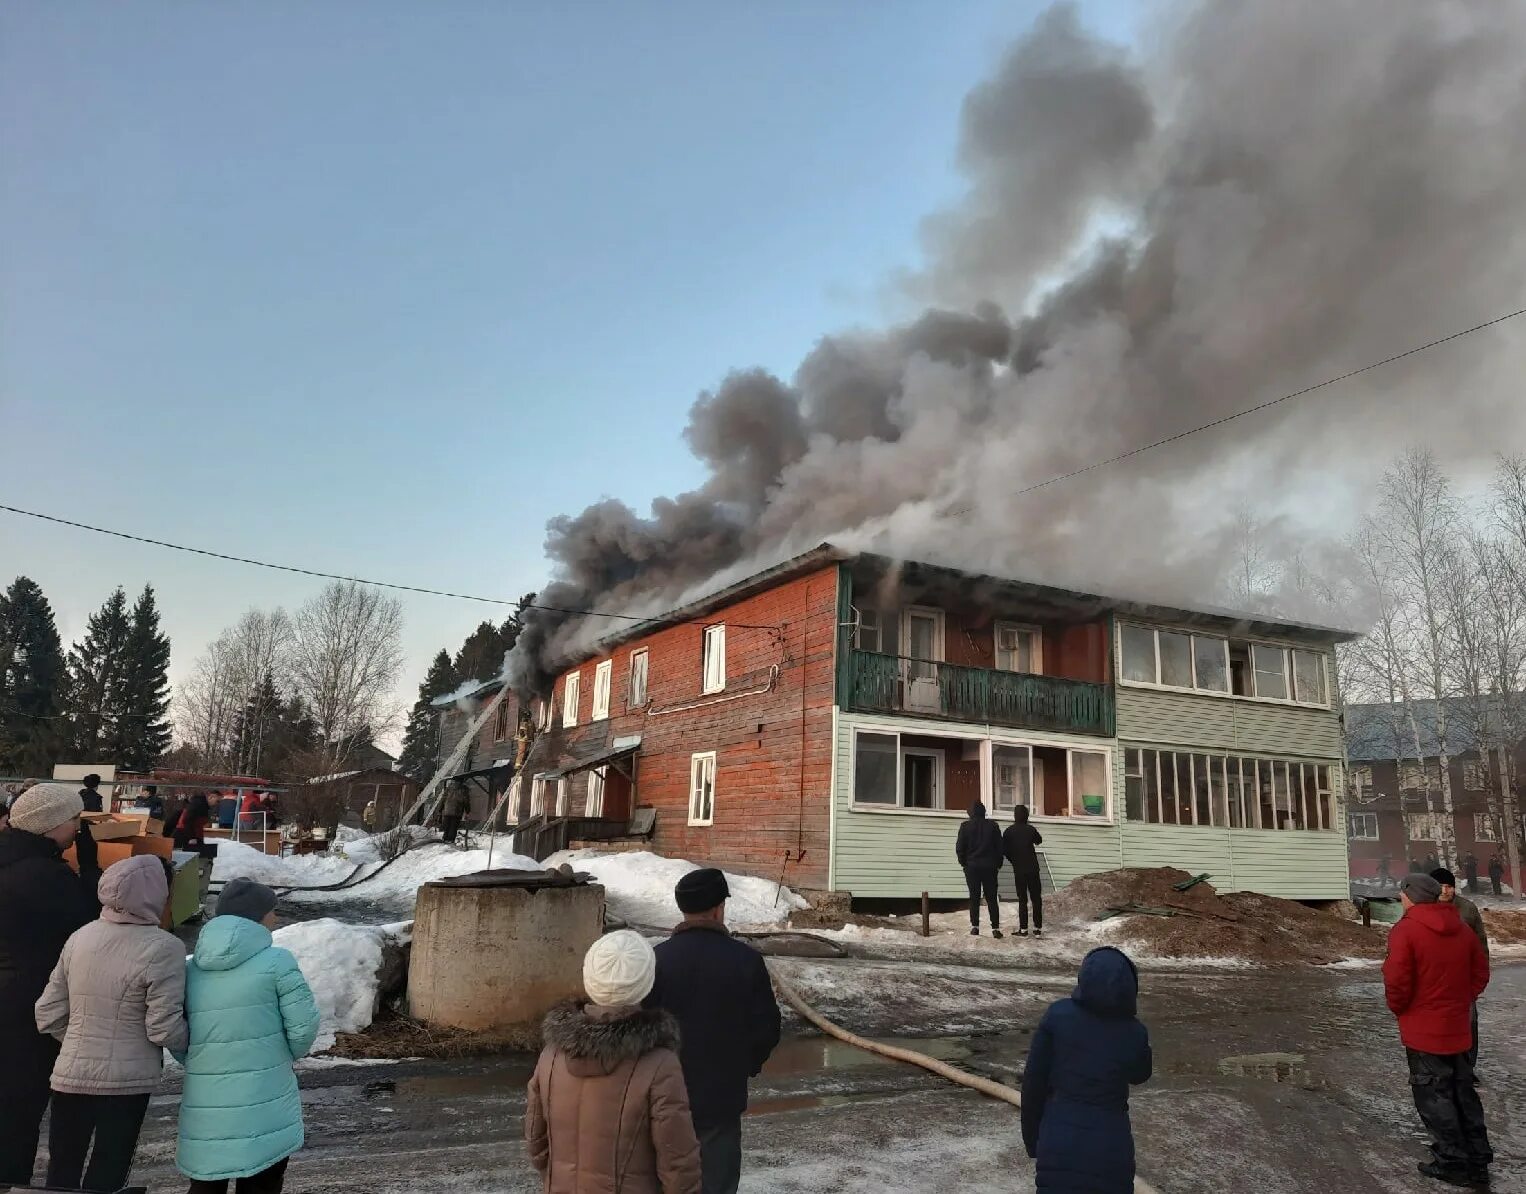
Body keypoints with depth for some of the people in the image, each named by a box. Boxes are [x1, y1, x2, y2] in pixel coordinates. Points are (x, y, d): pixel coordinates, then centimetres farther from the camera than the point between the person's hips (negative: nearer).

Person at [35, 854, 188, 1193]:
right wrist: (191, 1039, 3)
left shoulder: (79, 937, 0)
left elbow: (48, 1016, 6)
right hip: (126, 1082, -5)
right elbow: (164, 1030, -17)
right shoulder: (163, 948, -17)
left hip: (71, 1076, 5)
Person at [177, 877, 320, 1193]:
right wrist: (290, 1054, 10)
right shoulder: (276, 961, -10)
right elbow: (304, 1025, -10)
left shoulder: (191, 969, 5)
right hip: (263, 1109, -4)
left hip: (204, 1110, 5)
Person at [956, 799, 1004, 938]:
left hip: (972, 866, -1)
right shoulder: (992, 826, 1)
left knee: (974, 897, 7)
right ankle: (995, 928, 0)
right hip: (990, 866, 1)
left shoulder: (965, 826, -4)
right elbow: (1000, 847, 3)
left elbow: (959, 847, -4)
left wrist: (963, 862, 8)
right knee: (991, 898, 5)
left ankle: (975, 926, 4)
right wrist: (998, 865, 10)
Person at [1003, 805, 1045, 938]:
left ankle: (1023, 929, 2)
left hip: (1018, 870, 0)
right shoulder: (1030, 829, -6)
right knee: (1036, 898, 8)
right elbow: (1039, 841, 12)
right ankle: (1038, 928, 8)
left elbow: (1004, 850, -2)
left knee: (1022, 899, 6)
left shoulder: (1009, 831, -4)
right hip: (1032, 868, 0)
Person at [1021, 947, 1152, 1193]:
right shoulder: (1134, 1033, -7)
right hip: (1110, 1147, 1)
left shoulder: (1058, 1015, -9)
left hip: (1058, 1142, -1)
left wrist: (1031, 1137, 9)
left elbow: (1033, 1080, -4)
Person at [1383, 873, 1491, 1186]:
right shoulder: (1461, 929, 4)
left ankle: (1452, 1163, 10)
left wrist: (1399, 1009, -1)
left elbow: (1397, 982, -19)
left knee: (1434, 1097, 4)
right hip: (1457, 1028, 7)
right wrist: (1459, 1002, 16)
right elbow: (1480, 973, 10)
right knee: (1463, 1093, 16)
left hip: (1423, 1030, -7)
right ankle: (1477, 1162, 23)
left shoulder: (1405, 930, -17)